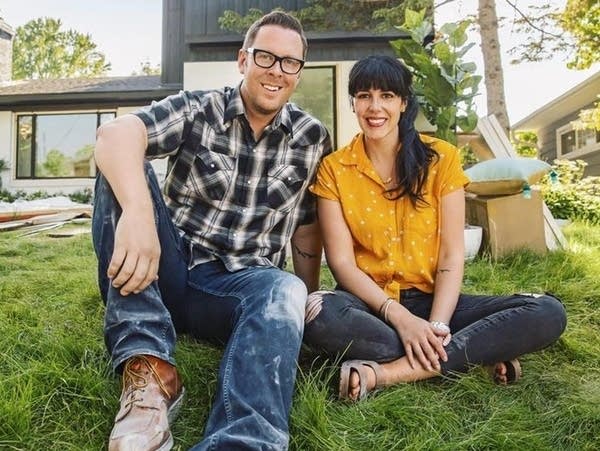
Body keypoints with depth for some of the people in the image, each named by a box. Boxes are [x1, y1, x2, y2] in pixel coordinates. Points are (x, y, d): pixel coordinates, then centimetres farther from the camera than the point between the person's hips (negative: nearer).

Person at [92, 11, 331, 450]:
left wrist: (306, 306, 9)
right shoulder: (198, 109, -2)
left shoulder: (314, 138, 6)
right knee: (124, 170, -23)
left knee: (285, 294, -33)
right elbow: (115, 133, -21)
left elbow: (307, 225, 12)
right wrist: (138, 211, -42)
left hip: (243, 284, 0)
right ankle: (149, 369, -30)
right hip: (166, 274, 1)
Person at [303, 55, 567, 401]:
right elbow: (341, 261, -7)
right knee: (319, 313, -36)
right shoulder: (333, 169, -1)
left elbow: (452, 254, -4)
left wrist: (437, 326, -19)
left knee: (549, 312, -19)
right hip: (370, 304, -1)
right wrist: (398, 316, -21)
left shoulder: (441, 158, 1)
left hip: (431, 301, 2)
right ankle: (476, 352, -20)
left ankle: (386, 373, -26)